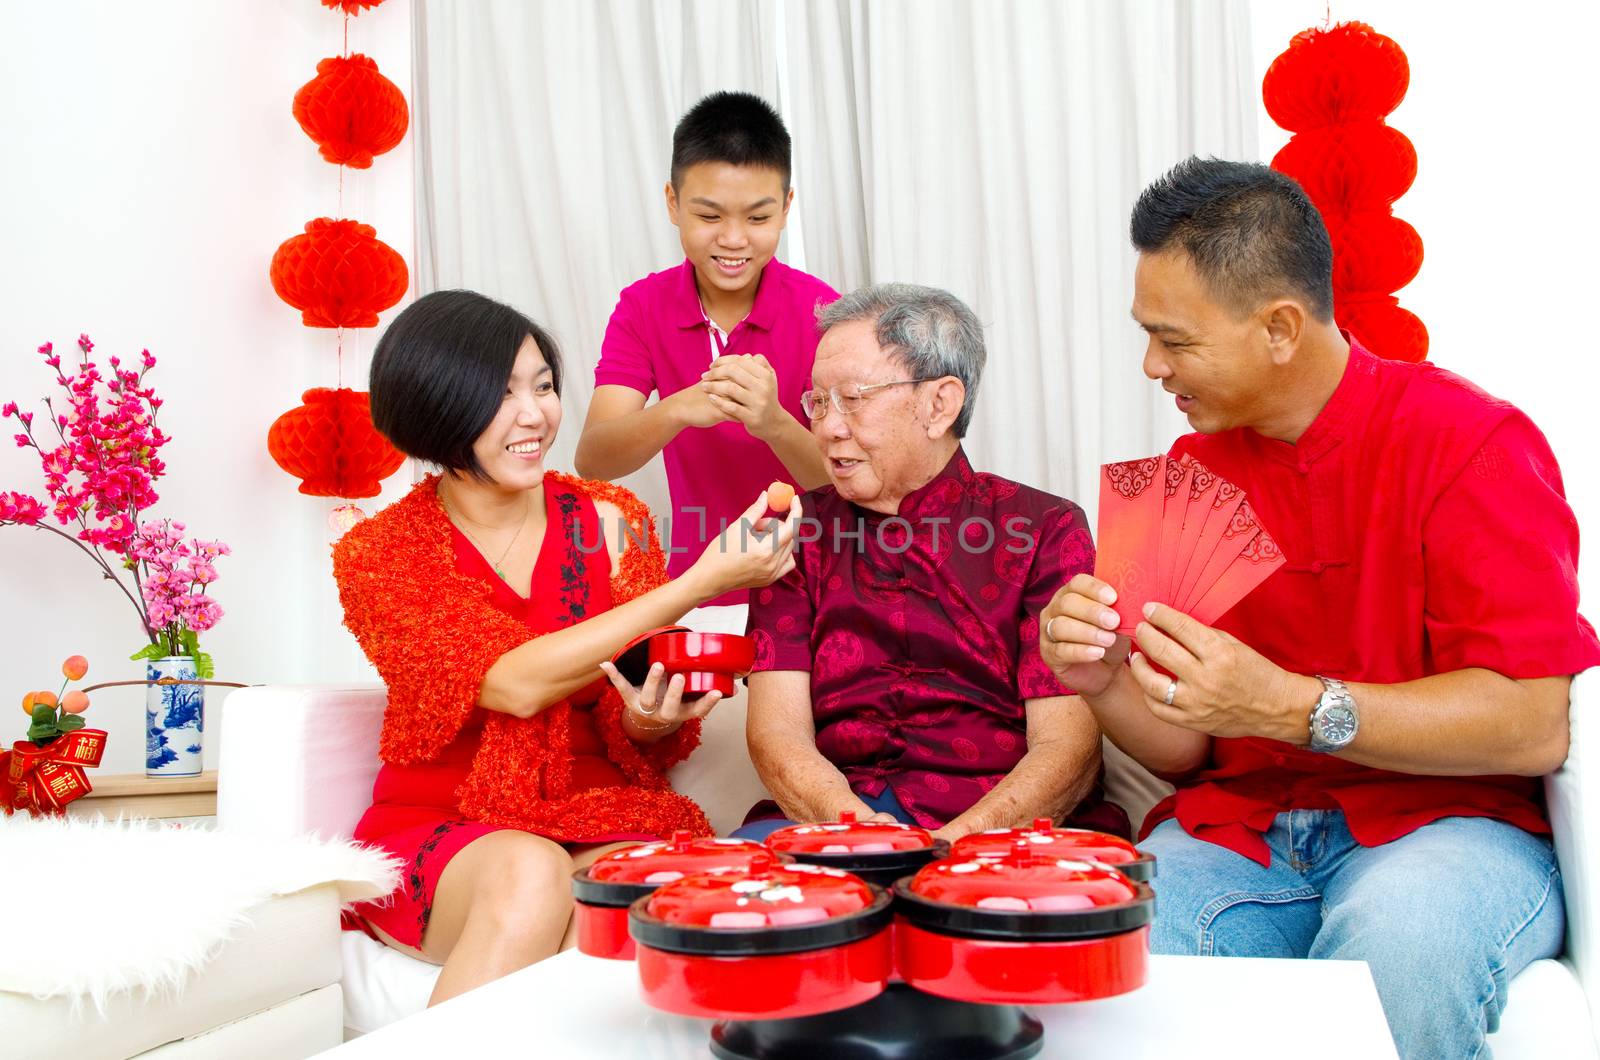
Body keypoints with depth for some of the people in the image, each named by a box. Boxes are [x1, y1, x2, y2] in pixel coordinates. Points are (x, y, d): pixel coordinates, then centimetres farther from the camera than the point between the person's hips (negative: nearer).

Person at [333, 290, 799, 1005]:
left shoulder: (610, 521, 2)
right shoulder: (378, 555, -5)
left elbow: (645, 750, 4)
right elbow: (514, 683, -21)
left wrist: (649, 721, -22)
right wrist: (702, 582, -24)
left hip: (599, 818, 2)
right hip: (437, 833, -1)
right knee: (531, 875, -34)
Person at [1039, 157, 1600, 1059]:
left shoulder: (1473, 444, -7)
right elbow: (1187, 749, 10)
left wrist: (1285, 705, -26)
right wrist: (1104, 680, -13)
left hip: (1445, 824, -2)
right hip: (1238, 829, 3)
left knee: (1397, 943, -36)